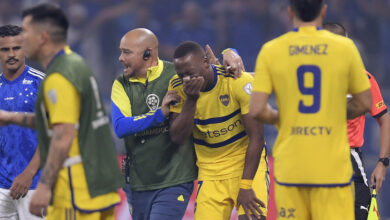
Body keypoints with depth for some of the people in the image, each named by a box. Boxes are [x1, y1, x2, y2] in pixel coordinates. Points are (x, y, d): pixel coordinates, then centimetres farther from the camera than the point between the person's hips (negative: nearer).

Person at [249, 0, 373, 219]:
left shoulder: (270, 50, 0)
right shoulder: (345, 47, -1)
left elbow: (257, 110, -6)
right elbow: (364, 104, 4)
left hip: (289, 166, 1)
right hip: (333, 167, -1)